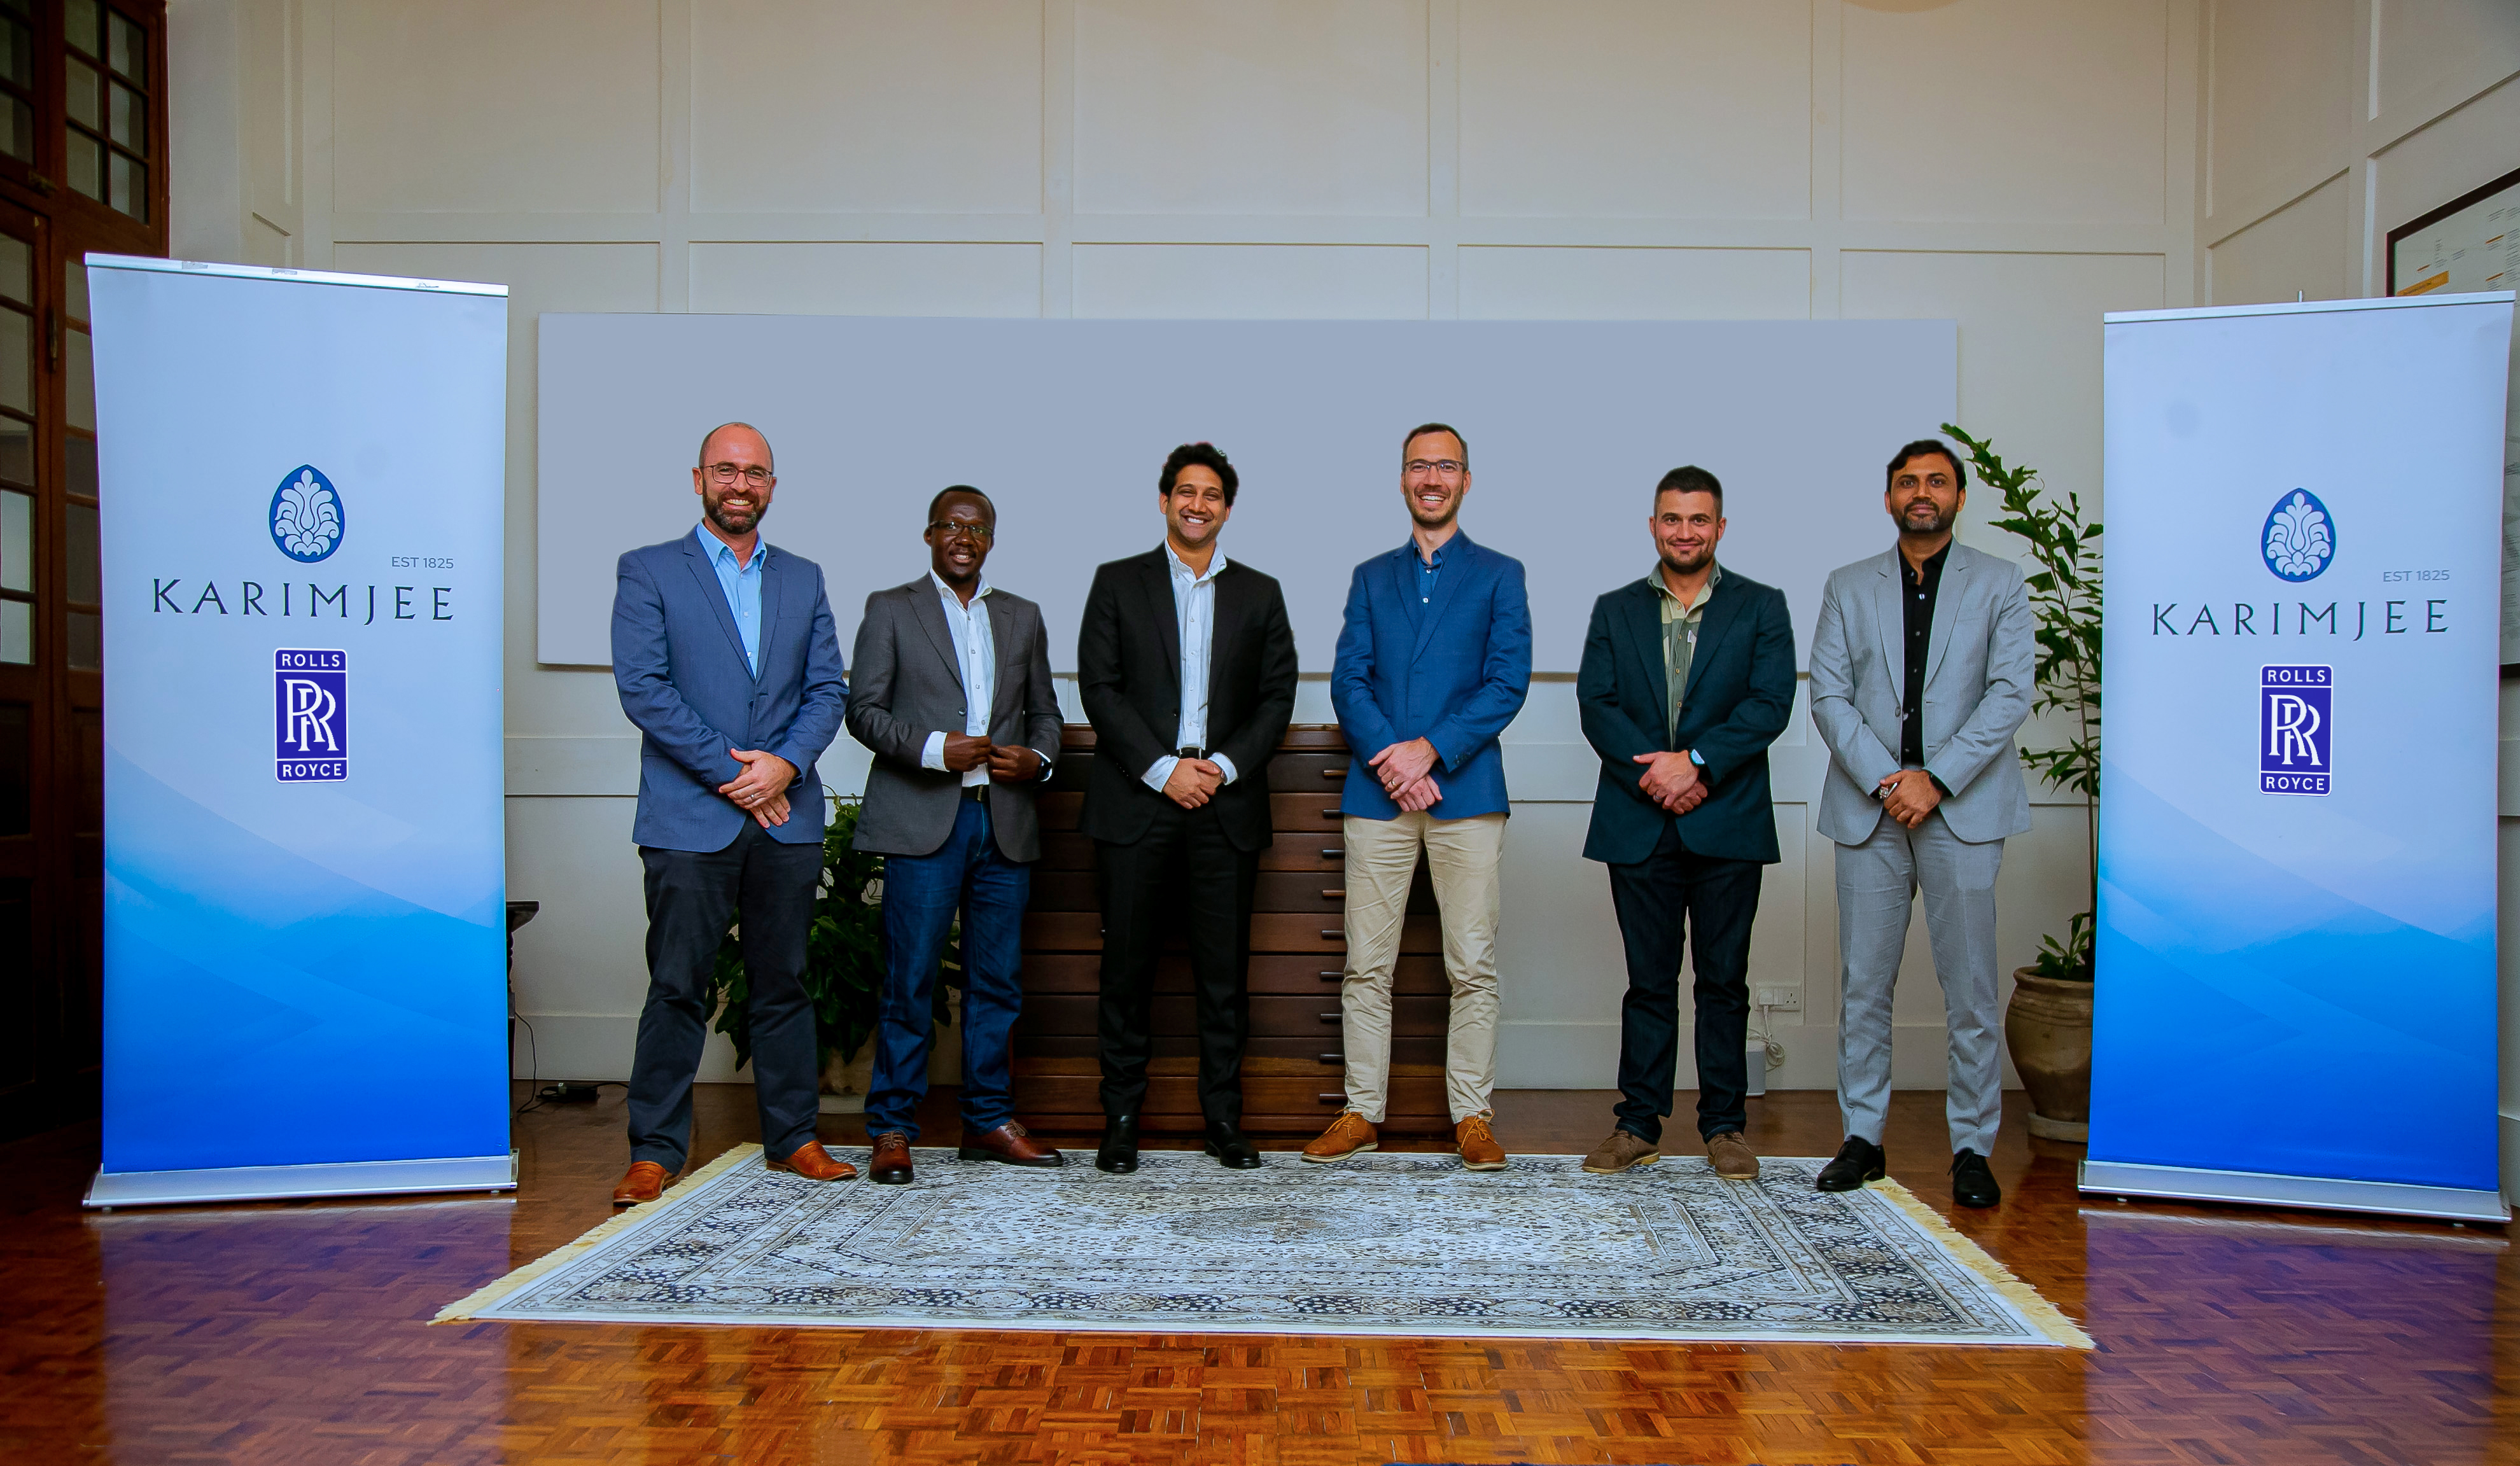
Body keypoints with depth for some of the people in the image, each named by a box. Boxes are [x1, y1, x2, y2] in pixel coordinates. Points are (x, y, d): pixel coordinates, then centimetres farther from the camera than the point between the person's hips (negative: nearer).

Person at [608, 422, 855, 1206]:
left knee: (784, 984, 9)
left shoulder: (803, 578, 15)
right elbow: (642, 687, -6)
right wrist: (728, 770, -11)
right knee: (676, 988, -2)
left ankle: (793, 1137, 19)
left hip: (788, 814, 4)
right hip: (689, 817, -3)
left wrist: (786, 763, -9)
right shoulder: (648, 572, 4)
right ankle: (655, 1152, 8)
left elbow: (828, 687, 9)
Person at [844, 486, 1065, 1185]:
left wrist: (1037, 757, -1)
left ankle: (989, 1120, 18)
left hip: (1005, 821, 4)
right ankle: (892, 1131, 5)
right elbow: (864, 710, 0)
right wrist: (934, 749, -14)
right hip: (924, 821, -4)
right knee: (910, 983, -4)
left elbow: (1045, 712, 20)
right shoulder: (890, 609, 7)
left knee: (998, 982, 7)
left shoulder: (1022, 617, 18)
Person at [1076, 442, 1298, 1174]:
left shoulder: (1259, 593, 14)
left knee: (1225, 971, 2)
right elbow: (1099, 687, 0)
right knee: (1127, 967, 1)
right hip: (1136, 802, -1)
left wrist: (1224, 765, -7)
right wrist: (1162, 769, -10)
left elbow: (1277, 696, 8)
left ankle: (1224, 1119, 11)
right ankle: (1121, 1119, 11)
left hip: (1225, 804, 1)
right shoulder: (1118, 583, 9)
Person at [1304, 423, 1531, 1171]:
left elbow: (1509, 682, -1)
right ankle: (1362, 1111, 12)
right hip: (1377, 792, 2)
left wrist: (1430, 749, -12)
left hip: (1466, 792, -2)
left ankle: (1473, 1116, 9)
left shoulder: (1499, 575, 10)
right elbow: (1348, 681, 7)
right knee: (1365, 964, 3)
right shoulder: (1371, 577, 17)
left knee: (1473, 965, -1)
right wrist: (1388, 758, -10)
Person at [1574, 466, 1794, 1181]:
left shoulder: (1761, 607, 8)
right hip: (1640, 826, 1)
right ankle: (1639, 1125, 13)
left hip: (1728, 825, -1)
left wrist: (1696, 762, -16)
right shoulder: (1615, 611, 12)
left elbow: (1771, 703, -5)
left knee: (1724, 981, 5)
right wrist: (1656, 775, -13)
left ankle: (1724, 1126, 15)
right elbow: (1596, 705, 1)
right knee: (1649, 981, 6)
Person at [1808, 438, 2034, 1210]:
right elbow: (1827, 695, 3)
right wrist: (1884, 782, -10)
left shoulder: (1999, 583, 7)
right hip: (1868, 808, 2)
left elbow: (2011, 693, -3)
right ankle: (1862, 1137, 15)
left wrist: (1935, 781, -12)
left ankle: (1973, 1148, 11)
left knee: (1969, 988, 1)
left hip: (1963, 809, -1)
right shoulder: (1848, 587, 11)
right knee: (1863, 985, 4)